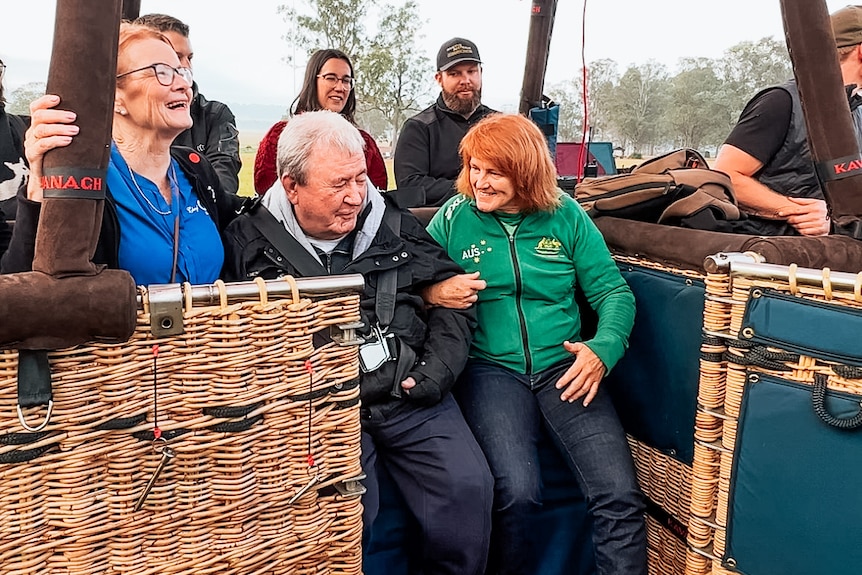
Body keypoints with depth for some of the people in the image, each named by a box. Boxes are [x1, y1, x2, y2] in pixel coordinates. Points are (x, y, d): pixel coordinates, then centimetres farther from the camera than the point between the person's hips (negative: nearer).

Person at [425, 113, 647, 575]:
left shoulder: (565, 216, 7)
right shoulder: (454, 218, 6)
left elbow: (613, 292, 7)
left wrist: (602, 349, -11)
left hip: (563, 365, 2)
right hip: (490, 366, -1)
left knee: (620, 495, -17)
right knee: (516, 493, -24)